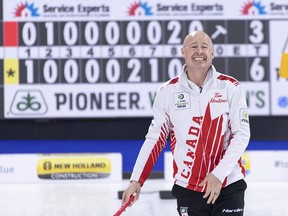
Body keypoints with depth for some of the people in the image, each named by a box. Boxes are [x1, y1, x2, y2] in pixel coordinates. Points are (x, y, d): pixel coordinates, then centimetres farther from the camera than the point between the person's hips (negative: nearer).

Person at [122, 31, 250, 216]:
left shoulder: (230, 87, -2)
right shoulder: (168, 92, 2)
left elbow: (242, 134, -5)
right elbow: (155, 138, 6)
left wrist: (219, 173, -15)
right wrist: (137, 181, -1)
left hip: (228, 185, -1)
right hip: (187, 188, 1)